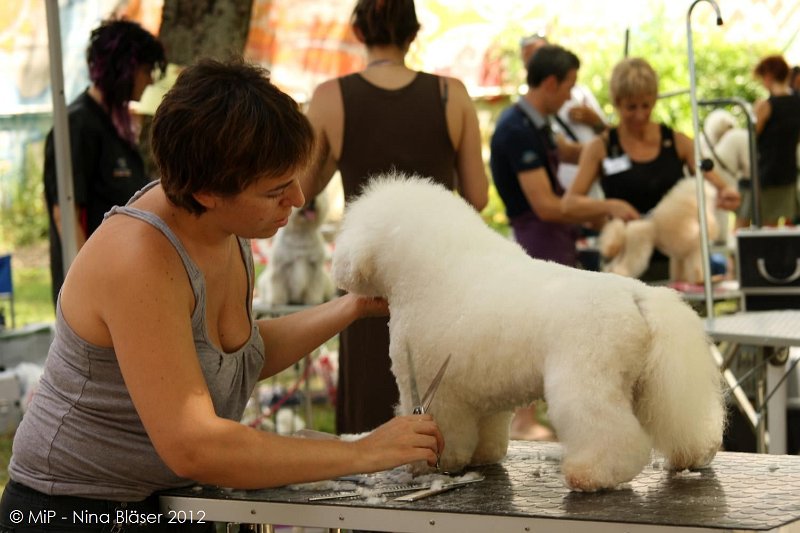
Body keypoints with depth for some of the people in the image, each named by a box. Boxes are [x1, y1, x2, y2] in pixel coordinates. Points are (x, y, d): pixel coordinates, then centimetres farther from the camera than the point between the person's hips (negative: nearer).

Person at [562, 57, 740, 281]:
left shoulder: (677, 142, 6)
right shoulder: (601, 148, 2)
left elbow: (716, 185, 2)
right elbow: (569, 203, -6)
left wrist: (725, 195, -22)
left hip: (675, 261, 1)